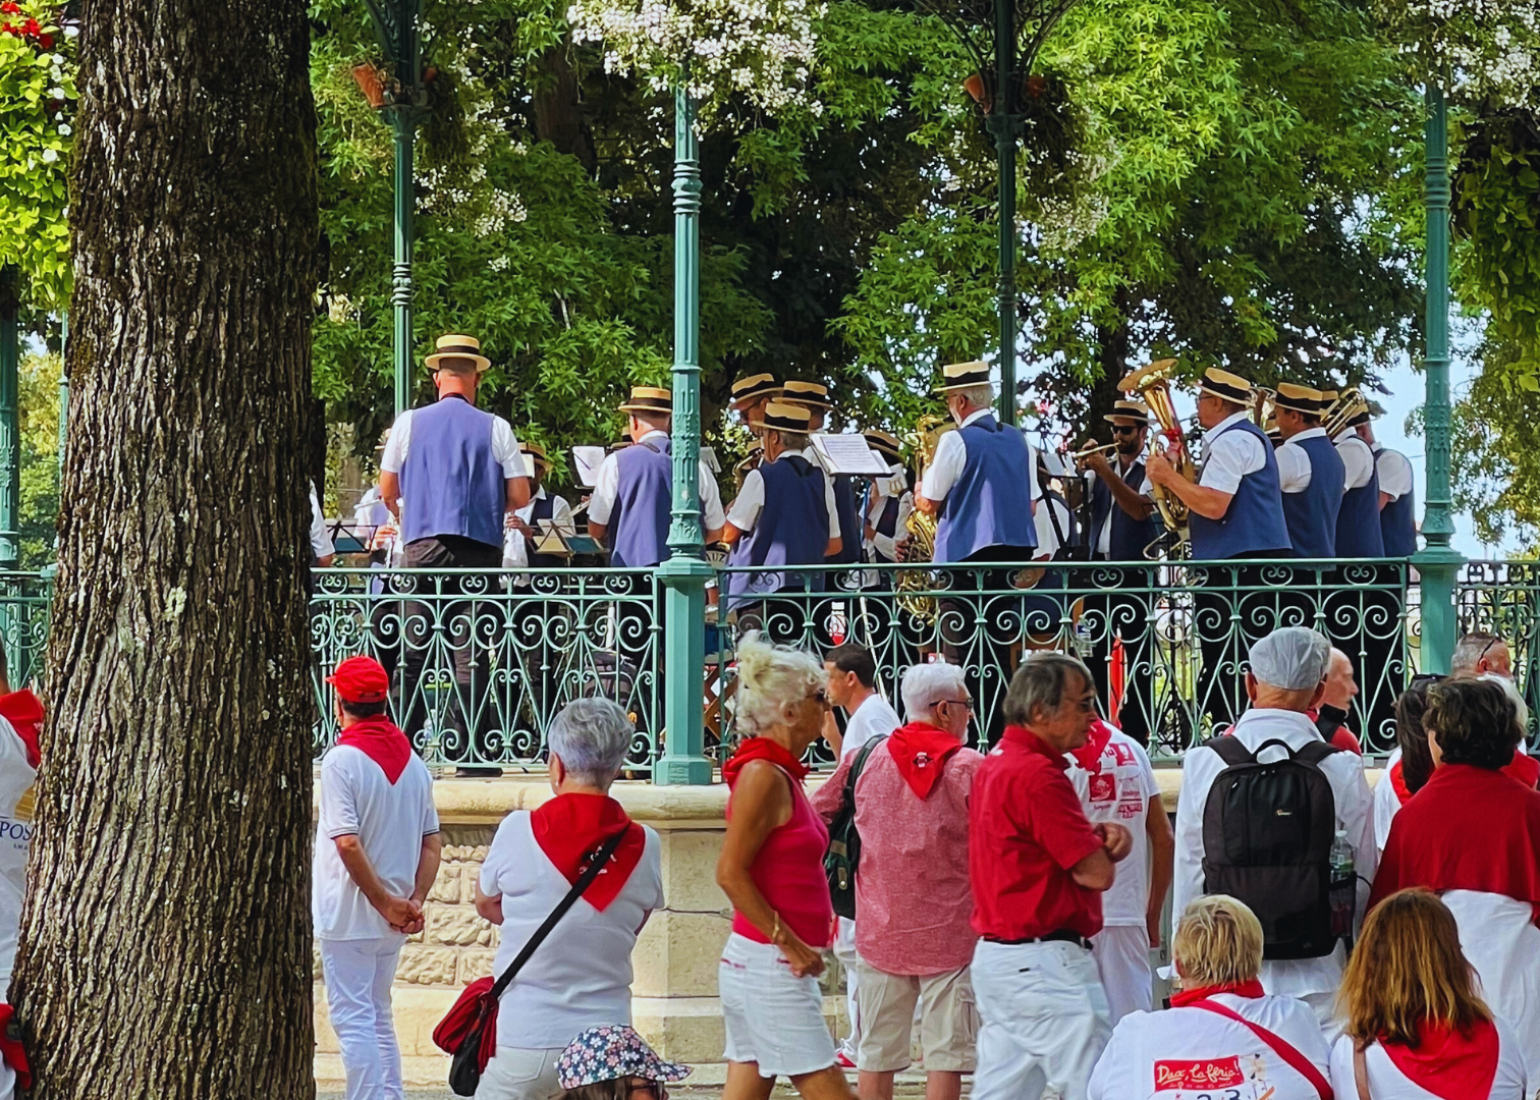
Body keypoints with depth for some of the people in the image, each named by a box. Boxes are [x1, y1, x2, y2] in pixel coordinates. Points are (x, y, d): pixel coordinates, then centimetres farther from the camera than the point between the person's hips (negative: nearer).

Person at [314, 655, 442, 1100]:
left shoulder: (342, 759, -14)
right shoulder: (413, 762, 8)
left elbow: (348, 843, -21)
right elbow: (431, 842, 7)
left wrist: (385, 903, -15)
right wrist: (414, 900, 1)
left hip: (350, 914, -7)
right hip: (392, 925, 7)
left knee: (353, 1020, -4)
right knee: (379, 1017, 18)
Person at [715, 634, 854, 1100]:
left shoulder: (782, 774, 14)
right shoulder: (762, 775, -14)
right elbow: (730, 874, -19)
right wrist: (791, 945, -18)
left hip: (759, 962, 9)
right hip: (770, 966, -9)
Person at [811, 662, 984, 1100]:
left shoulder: (866, 759, 1)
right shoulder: (969, 768, -9)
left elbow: (816, 817, 9)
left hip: (880, 932, 4)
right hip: (949, 933, -4)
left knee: (877, 1055, 10)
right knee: (945, 1055, 0)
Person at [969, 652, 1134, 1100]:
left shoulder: (996, 764, 14)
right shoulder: (1037, 774, -18)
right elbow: (1097, 872, -17)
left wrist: (1100, 835, -2)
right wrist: (1104, 844, 7)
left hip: (996, 957, 10)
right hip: (1044, 962, -10)